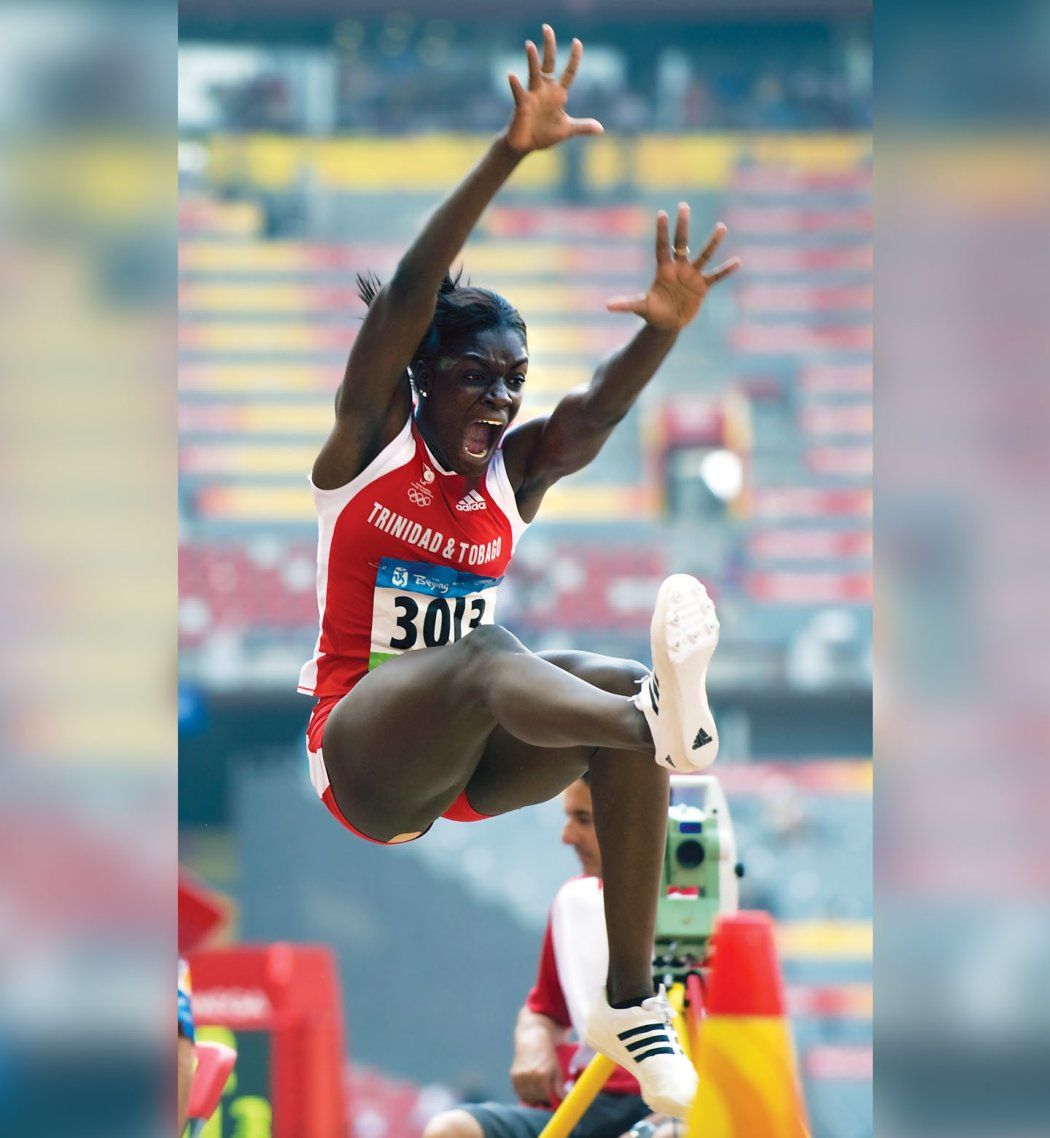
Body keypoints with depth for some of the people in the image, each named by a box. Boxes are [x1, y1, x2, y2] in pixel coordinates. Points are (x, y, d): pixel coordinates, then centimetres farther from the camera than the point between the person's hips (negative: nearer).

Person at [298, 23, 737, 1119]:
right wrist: (512, 151, -28)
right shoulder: (367, 446, -4)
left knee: (614, 690, -25)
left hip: (469, 761, 5)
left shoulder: (514, 472, 6)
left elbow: (595, 410, -15)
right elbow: (410, 291, -18)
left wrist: (665, 326, -37)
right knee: (487, 652, -36)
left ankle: (631, 1000, -24)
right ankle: (667, 725, -72)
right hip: (360, 760, -5)